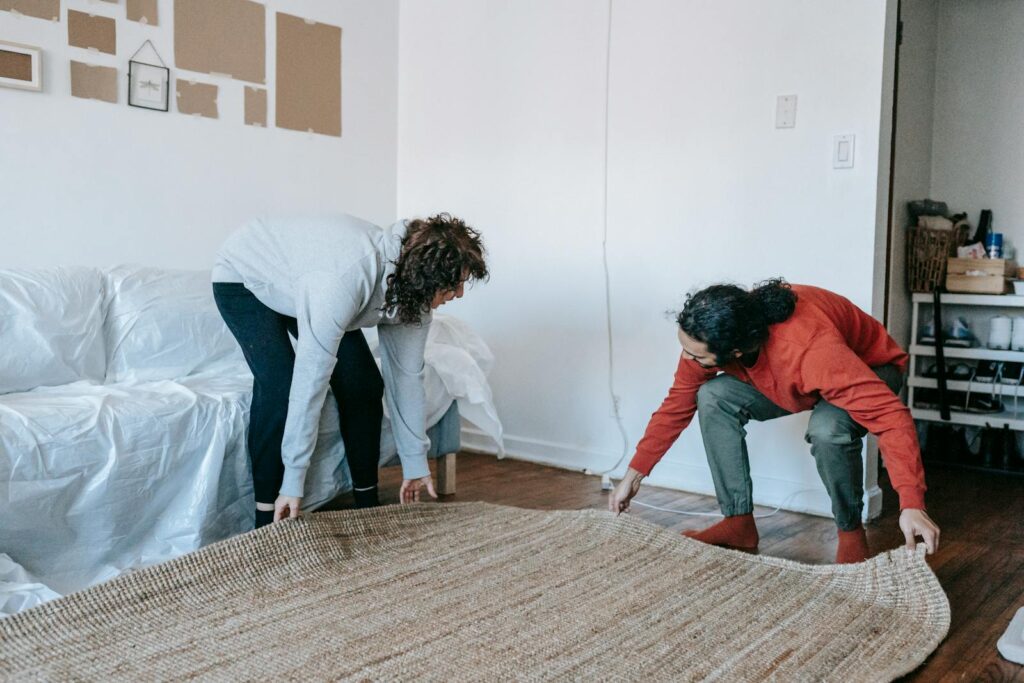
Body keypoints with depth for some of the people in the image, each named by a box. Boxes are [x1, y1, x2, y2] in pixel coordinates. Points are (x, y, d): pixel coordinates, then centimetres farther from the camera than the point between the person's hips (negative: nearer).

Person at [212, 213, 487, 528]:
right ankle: (267, 523, -13)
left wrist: (416, 462, -2)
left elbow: (406, 375, -8)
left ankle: (368, 505, 9)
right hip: (244, 277, -6)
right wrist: (293, 481, -37)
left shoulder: (413, 291, -19)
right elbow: (310, 384, -41)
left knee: (363, 385, -5)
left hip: (301, 283, 7)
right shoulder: (349, 277, -43)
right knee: (279, 387, -25)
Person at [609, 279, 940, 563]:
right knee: (713, 397, -18)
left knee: (827, 429, -38)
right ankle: (738, 523, -7)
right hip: (789, 377, 6)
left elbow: (891, 415, -44)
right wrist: (633, 476, -8)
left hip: (871, 371, -5)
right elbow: (677, 404, -10)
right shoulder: (708, 337, -24)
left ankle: (851, 533, -11)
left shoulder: (810, 347, -44)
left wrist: (911, 506, -51)